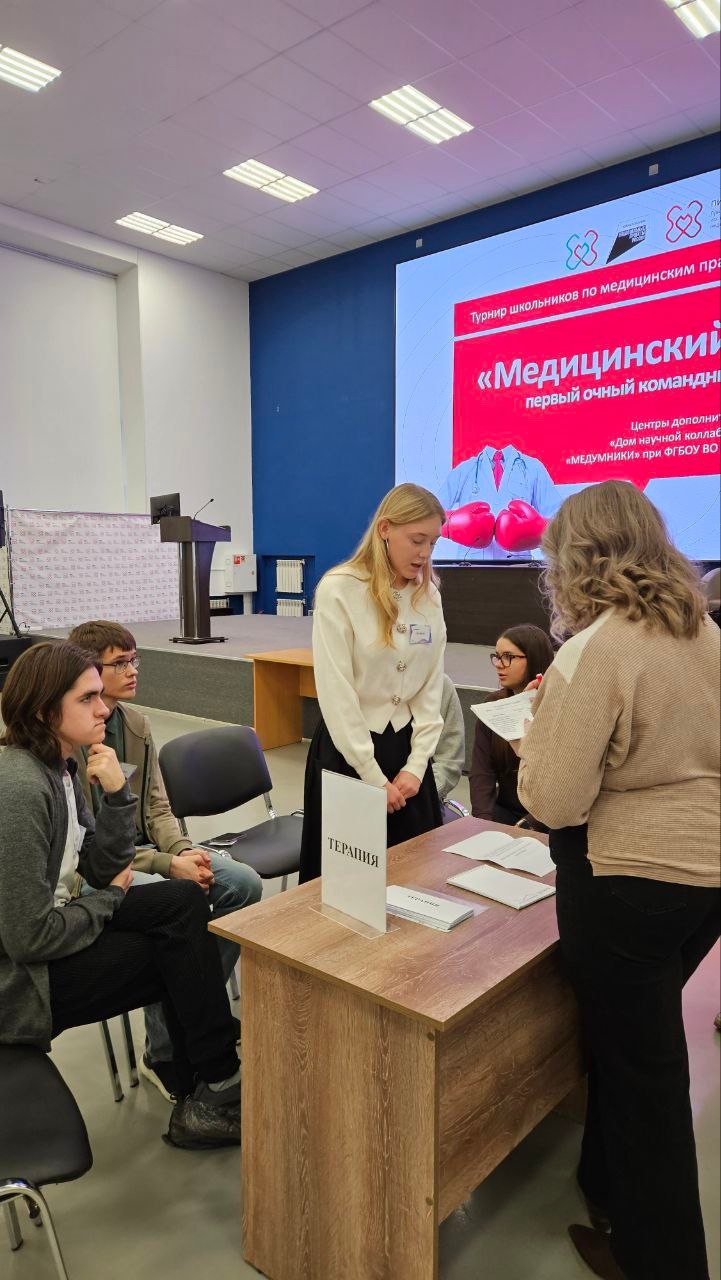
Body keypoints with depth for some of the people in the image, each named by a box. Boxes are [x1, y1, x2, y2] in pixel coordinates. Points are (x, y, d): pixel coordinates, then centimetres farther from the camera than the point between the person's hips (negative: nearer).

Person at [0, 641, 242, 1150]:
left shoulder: (59, 767, 1)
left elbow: (105, 870, 2)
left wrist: (117, 793, -13)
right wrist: (110, 898, -9)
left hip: (43, 933, 8)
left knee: (185, 901, -2)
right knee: (186, 949, -5)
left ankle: (204, 1092, 7)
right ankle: (217, 1091, 18)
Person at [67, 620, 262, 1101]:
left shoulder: (136, 723, 4)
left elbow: (157, 806, 9)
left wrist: (183, 849, -11)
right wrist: (166, 865, -23)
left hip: (145, 849, 7)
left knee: (245, 882, -10)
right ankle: (164, 1055, -10)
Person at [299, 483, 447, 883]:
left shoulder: (429, 595, 3)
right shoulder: (338, 590, -15)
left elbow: (431, 687, 4)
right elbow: (336, 694, -17)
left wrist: (416, 765, -4)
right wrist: (374, 778, -15)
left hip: (406, 747, 5)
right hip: (348, 750, -5)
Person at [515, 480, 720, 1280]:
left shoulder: (592, 652, -22)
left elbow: (555, 802, -22)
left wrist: (534, 739, -3)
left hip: (629, 881, -7)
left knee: (638, 1064, 12)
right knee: (638, 1043, 26)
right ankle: (609, 1185, 48)